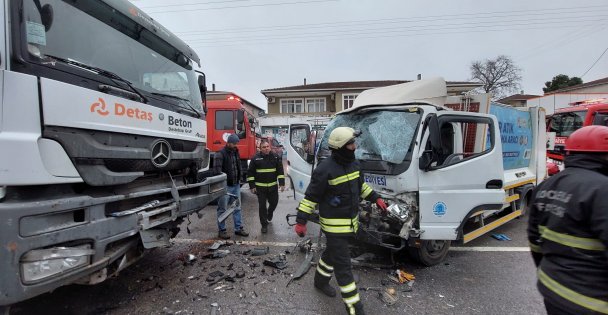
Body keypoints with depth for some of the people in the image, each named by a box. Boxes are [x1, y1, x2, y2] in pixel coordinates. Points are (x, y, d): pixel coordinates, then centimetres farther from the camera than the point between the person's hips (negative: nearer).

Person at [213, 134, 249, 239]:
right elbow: (217, 171, -17)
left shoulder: (236, 152, 12)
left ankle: (238, 228, 24)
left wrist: (239, 178, 12)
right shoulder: (220, 154, -12)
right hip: (225, 186, -7)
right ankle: (222, 230, 17)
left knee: (237, 208, 13)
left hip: (236, 185, 7)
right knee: (223, 209, 4)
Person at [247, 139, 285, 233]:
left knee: (274, 203, 13)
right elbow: (250, 173, -1)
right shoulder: (255, 158, -4)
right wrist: (252, 186, -5)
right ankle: (264, 225, 16)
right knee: (262, 206, 2)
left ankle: (269, 214, 47)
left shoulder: (275, 157, 1)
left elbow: (280, 171, 3)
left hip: (273, 186, 2)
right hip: (260, 187, -2)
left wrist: (282, 183, -4)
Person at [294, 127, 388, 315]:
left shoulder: (353, 164, 1)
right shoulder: (325, 170, -23)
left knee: (332, 254, 26)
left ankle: (320, 281, 50)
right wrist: (301, 221, -16)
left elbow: (360, 185, 20)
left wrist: (376, 198, 15)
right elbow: (311, 197, -16)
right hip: (335, 226, -8)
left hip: (351, 222, 8)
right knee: (343, 266, 2)